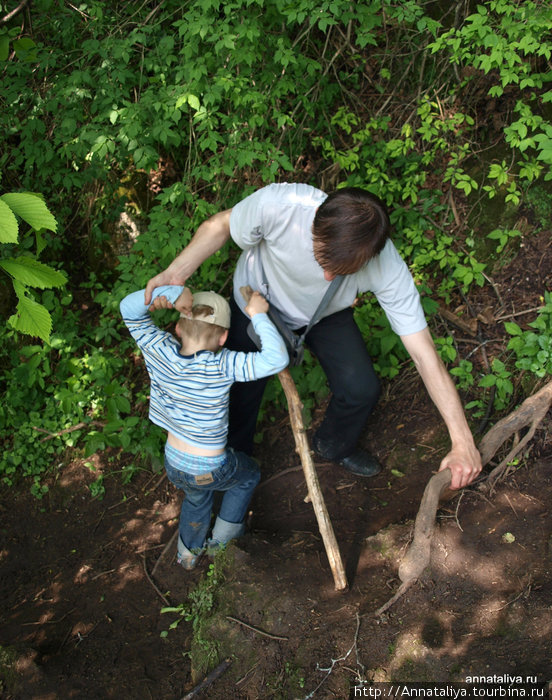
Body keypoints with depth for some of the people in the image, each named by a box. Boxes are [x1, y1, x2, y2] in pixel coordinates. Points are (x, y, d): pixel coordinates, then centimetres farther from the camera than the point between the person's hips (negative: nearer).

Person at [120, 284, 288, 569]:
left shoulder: (160, 351, -18)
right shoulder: (221, 366, -30)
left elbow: (129, 308, -11)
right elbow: (276, 359, -37)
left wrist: (171, 292, -28)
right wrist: (258, 316, -28)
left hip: (174, 466, 5)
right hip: (212, 472, -4)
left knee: (196, 497, 38)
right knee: (249, 474, 31)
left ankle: (188, 551, 58)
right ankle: (221, 540, 42)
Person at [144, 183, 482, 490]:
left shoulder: (389, 270, -37)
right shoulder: (278, 204, -42)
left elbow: (426, 355, -32)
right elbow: (221, 226, -19)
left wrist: (463, 442, -32)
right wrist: (176, 273, -35)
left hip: (326, 315, 1)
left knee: (362, 390, -6)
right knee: (243, 391, 9)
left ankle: (335, 445, 33)